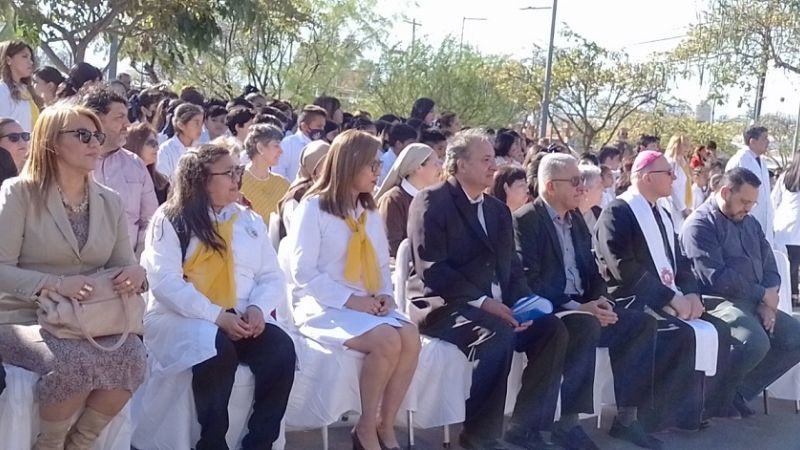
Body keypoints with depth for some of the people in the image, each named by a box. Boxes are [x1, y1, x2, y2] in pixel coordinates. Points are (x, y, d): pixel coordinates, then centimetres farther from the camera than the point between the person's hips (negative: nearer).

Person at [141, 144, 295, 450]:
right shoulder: (170, 220, 1)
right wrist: (216, 316, -21)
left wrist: (258, 308, -11)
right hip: (181, 319, -4)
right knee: (218, 351, -36)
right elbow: (165, 281, -11)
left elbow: (272, 277, 12)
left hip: (241, 320, 4)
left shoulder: (250, 221, 16)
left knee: (281, 349, -26)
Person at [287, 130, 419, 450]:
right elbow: (303, 273, -12)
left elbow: (382, 264, 18)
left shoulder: (370, 212, 16)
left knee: (410, 337, -24)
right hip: (324, 307, -6)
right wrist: (349, 300, -18)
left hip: (367, 306, 6)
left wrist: (386, 294, -4)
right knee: (387, 341, -30)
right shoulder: (314, 208, -6)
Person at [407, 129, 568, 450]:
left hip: (496, 307, 7)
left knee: (551, 329, -14)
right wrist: (481, 301, -22)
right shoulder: (431, 202, -7)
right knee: (497, 333, -34)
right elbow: (431, 269, -16)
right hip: (443, 305, -7)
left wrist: (522, 302, -6)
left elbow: (511, 267, 15)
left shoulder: (498, 210, 18)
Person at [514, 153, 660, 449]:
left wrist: (599, 299, -5)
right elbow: (529, 282, -19)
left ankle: (625, 416, -5)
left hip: (582, 307, 8)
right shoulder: (526, 220, -10)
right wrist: (577, 307, -23)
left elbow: (591, 269, 17)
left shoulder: (576, 218, 15)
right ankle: (567, 423, -27)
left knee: (642, 323, -9)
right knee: (587, 327, -36)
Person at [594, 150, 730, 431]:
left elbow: (680, 261, 17)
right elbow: (624, 268, -19)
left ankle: (697, 405, 0)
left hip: (668, 301, 8)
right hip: (632, 303, -8)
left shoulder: (662, 215, 19)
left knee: (717, 330, -9)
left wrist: (691, 294, -4)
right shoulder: (616, 213, -9)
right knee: (684, 336, -28)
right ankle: (664, 414, -16)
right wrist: (671, 296, -20)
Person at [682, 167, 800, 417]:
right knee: (756, 341, -33)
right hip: (719, 302, -9)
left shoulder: (750, 223, 19)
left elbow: (770, 268, 15)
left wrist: (768, 304, -6)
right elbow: (717, 277, -19)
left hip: (756, 303, 9)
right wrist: (763, 294, -12)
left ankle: (742, 391, 1)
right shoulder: (700, 225, -8)